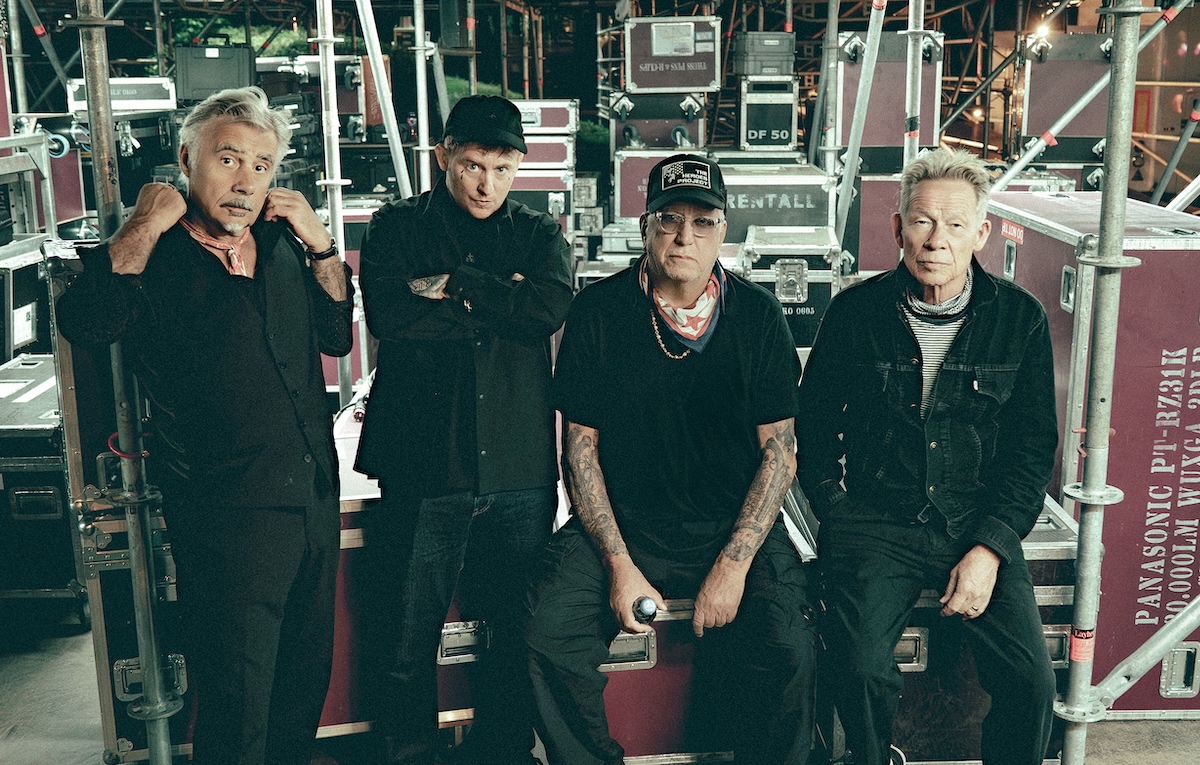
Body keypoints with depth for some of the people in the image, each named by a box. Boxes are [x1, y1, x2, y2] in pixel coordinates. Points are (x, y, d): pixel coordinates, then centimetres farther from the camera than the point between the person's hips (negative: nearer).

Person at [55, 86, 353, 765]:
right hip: (227, 511, -6)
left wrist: (322, 245, 1)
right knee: (238, 703, 6)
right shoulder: (151, 256, -7)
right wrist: (146, 225, -18)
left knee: (308, 672, 21)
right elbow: (85, 321, -26)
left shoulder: (281, 246, 9)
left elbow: (337, 337, 12)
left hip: (315, 498, 6)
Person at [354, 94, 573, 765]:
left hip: (520, 473, 2)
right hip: (423, 469, -1)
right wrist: (499, 304, -8)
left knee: (519, 636, 9)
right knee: (406, 646, 6)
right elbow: (389, 315, -12)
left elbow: (549, 310, -9)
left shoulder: (541, 234, 11)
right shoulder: (397, 227, 7)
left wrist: (453, 284, -8)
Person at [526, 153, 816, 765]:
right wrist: (619, 563, -11)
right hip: (621, 525, 0)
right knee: (550, 639, -21)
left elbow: (779, 450, -2)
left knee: (789, 653, -22)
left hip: (734, 528, 0)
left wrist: (733, 564, -13)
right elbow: (579, 445, -1)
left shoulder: (758, 315, 0)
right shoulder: (598, 312, -2)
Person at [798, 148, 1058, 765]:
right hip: (875, 524, -1)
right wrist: (840, 519, -2)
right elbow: (813, 425, 9)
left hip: (978, 528, 1)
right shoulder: (856, 312, 1)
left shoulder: (1019, 318, 2)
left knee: (1031, 683, -17)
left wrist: (990, 547, -7)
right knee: (861, 668, -23)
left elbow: (1032, 447, 5)